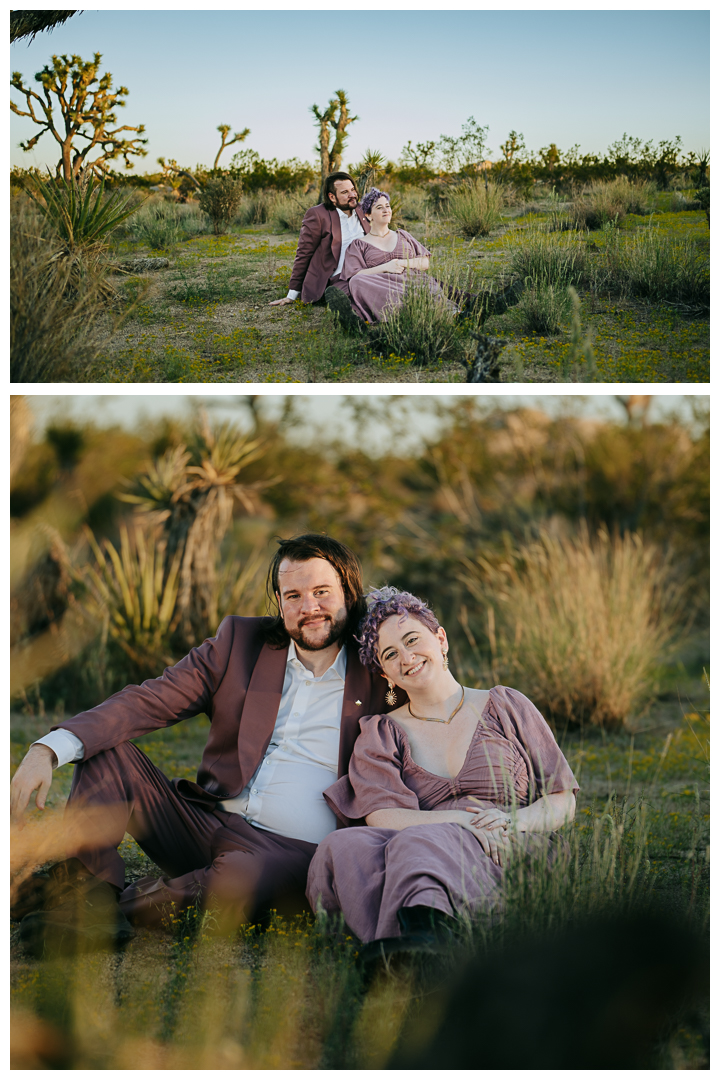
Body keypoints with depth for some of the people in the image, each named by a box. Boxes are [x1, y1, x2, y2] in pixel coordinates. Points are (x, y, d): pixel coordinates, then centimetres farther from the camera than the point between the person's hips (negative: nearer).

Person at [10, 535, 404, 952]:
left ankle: (130, 905, -16)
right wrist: (49, 750, -16)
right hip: (208, 822, 4)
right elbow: (146, 703, -2)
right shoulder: (239, 641, 9)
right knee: (105, 748, -12)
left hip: (292, 850, -4)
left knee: (240, 877, -39)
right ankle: (93, 897, -29)